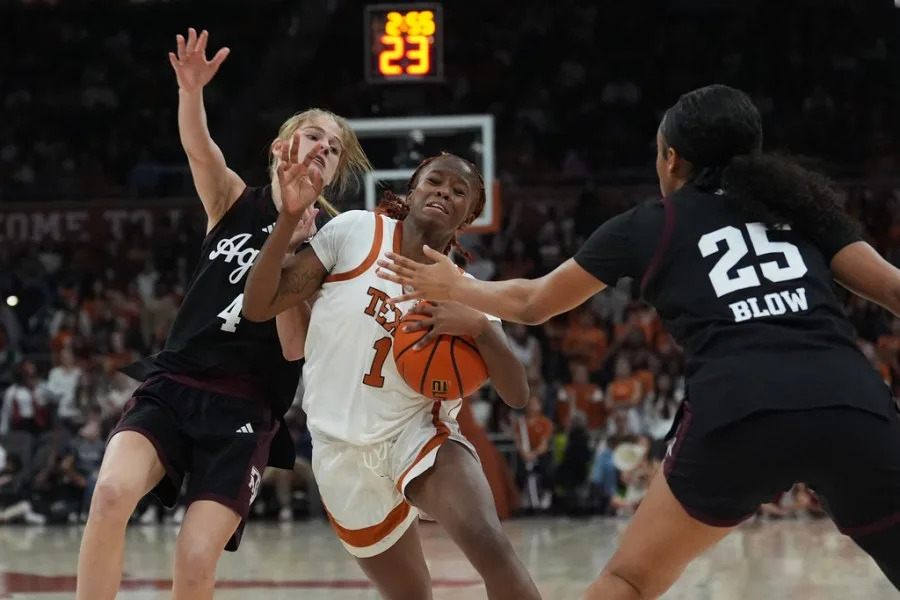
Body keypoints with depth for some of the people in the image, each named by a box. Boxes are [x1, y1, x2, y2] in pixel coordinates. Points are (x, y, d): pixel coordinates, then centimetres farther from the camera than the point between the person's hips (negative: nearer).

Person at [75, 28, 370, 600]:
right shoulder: (235, 201, 8)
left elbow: (296, 348, -7)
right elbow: (200, 148, -15)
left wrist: (286, 250, -15)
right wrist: (191, 89, -35)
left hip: (244, 409, -1)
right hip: (173, 382, 1)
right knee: (112, 493, -29)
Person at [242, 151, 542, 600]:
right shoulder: (356, 232, -6)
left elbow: (517, 395, -7)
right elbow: (258, 306, -8)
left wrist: (479, 327, -25)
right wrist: (290, 217, -20)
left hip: (419, 434, 0)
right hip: (344, 451, 0)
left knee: (490, 545, -29)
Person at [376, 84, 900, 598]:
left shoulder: (648, 226, 21)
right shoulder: (800, 202, 25)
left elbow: (532, 303, 33)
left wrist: (451, 287, 50)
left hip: (739, 414, -1)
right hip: (854, 411, 2)